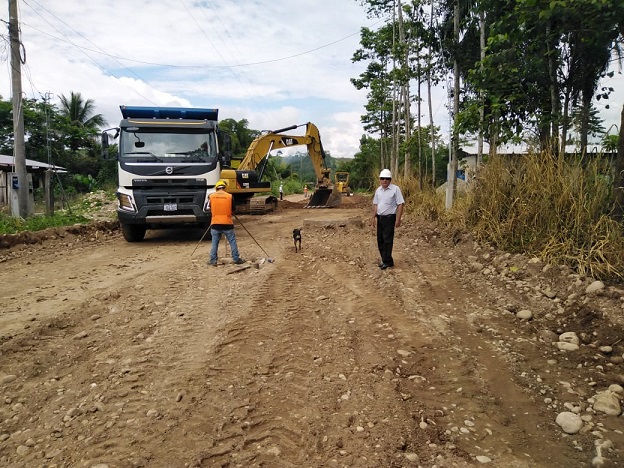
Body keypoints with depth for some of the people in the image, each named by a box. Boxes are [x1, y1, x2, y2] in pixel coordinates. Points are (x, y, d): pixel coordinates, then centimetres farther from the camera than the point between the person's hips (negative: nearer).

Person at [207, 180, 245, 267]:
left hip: (215, 224, 2)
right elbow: (233, 209, 5)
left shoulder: (211, 196, 1)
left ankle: (213, 260, 12)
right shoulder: (229, 196, -4)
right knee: (232, 242, 9)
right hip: (227, 224, -1)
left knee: (214, 243, 10)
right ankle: (236, 259, 12)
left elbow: (210, 208, 13)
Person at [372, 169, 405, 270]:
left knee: (387, 240, -6)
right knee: (380, 240, 9)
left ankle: (387, 261, 1)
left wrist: (398, 219, -15)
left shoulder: (395, 189, -9)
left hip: (390, 217, -7)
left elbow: (400, 204, -11)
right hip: (380, 217, 7)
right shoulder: (378, 190, 10)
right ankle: (385, 260, 19)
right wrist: (374, 217, 11)